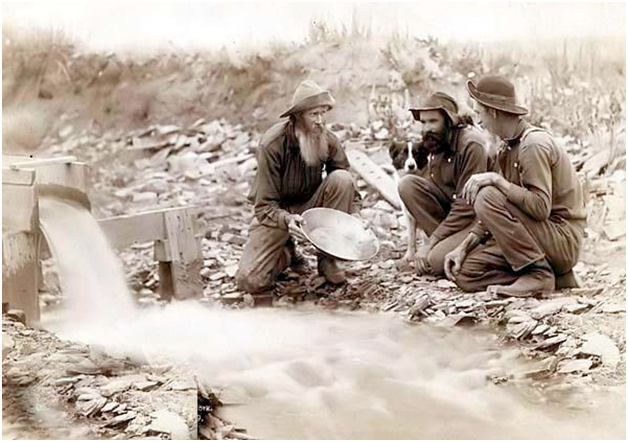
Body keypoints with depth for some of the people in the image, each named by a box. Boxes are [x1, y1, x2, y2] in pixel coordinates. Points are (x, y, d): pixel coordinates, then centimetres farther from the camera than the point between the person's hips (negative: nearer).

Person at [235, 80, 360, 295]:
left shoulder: (328, 141, -12)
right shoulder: (272, 145, -23)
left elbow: (347, 189, -3)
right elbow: (265, 206, -22)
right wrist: (287, 220, -43)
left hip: (310, 205, 3)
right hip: (277, 213, -3)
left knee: (341, 178, -26)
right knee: (250, 281, -22)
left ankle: (327, 258, -12)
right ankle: (287, 253, 14)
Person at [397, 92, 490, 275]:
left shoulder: (472, 145, -20)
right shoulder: (434, 142, 3)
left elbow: (467, 206, -21)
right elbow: (423, 191, 6)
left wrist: (430, 243, -19)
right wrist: (411, 245, -2)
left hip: (474, 217, -8)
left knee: (437, 260, -30)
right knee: (408, 184, -12)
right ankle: (442, 242, -10)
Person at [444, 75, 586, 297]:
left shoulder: (534, 144, -17)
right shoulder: (509, 148, 12)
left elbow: (540, 208, -27)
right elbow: (497, 214, 13)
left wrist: (497, 180, -25)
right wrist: (464, 247, 4)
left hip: (562, 239, -9)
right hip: (544, 236, 9)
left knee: (488, 197, -24)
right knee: (465, 272, -1)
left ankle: (539, 273, -18)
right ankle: (554, 275, 2)